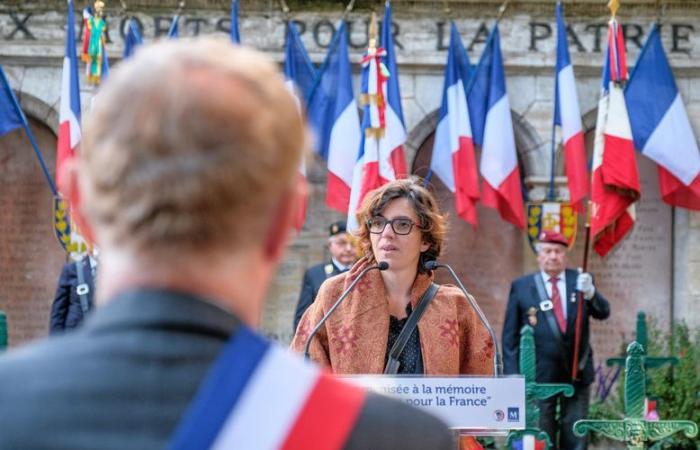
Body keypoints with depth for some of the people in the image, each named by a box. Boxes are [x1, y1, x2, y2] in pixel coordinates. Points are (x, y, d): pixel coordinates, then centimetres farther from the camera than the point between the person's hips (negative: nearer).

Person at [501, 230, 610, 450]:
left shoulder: (580, 281, 7)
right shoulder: (521, 286, 2)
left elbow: (603, 313, -5)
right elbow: (510, 335, 3)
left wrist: (590, 293, -25)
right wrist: (512, 374, -4)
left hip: (577, 374, 2)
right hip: (540, 376, -2)